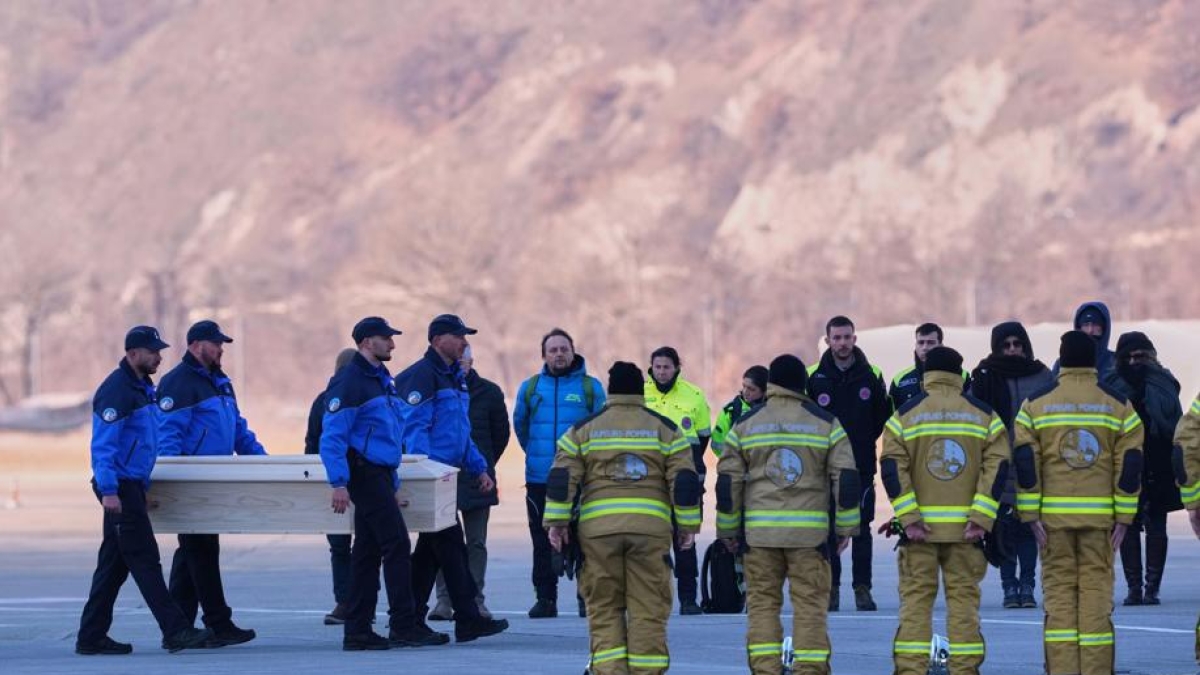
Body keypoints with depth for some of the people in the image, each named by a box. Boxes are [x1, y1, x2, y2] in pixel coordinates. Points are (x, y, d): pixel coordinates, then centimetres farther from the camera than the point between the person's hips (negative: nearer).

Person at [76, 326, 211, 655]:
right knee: (145, 560, -8)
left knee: (114, 564, 10)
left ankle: (91, 637, 13)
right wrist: (108, 490, -26)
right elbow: (102, 445, -20)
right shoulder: (116, 391, -15)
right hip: (120, 487, -10)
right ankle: (175, 631, -9)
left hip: (133, 486, 10)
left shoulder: (144, 389, 16)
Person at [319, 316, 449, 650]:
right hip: (366, 474, -10)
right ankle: (404, 625, -9)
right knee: (396, 545, -11)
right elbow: (332, 436, -18)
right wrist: (339, 483, -25)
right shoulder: (349, 381, -13)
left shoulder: (381, 378, 17)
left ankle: (357, 630, 12)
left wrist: (393, 478, 21)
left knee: (368, 551, 9)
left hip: (381, 475, 10)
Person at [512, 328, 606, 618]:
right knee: (543, 542, 3)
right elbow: (520, 425, 22)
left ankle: (588, 598, 3)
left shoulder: (591, 387, 2)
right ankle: (545, 598, 8)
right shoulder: (530, 388, 8)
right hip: (539, 481, 2)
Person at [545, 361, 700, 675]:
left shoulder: (583, 429, 10)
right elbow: (685, 482, 3)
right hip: (650, 527, 0)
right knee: (648, 607, 4)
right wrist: (687, 525, 7)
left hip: (598, 528, 0)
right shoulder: (665, 429, 9)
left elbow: (562, 479, 1)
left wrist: (557, 522, 3)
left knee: (604, 605, 7)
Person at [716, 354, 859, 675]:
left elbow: (727, 481, 5)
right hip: (810, 531, -1)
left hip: (759, 530, 1)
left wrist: (728, 529, 13)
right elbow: (846, 478, 0)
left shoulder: (745, 425, 5)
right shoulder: (825, 423, 3)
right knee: (810, 604, 2)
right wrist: (846, 526, 7)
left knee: (762, 603, 6)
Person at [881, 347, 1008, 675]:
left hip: (920, 526, -1)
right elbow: (998, 467, -3)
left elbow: (892, 468, -7)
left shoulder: (905, 414, 3)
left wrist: (909, 518, -9)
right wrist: (981, 517, -7)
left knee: (916, 599, 2)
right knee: (964, 598, 5)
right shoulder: (984, 414, 6)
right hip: (966, 526, 1)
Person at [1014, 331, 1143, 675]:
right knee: (1097, 591, 2)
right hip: (1100, 515, 0)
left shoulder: (1036, 403, 3)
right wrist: (1124, 516, 1)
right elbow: (1130, 463, -1)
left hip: (1054, 516, 0)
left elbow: (1024, 462, -3)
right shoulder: (1118, 405, 4)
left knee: (1058, 593, 3)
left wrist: (1031, 513, -1)